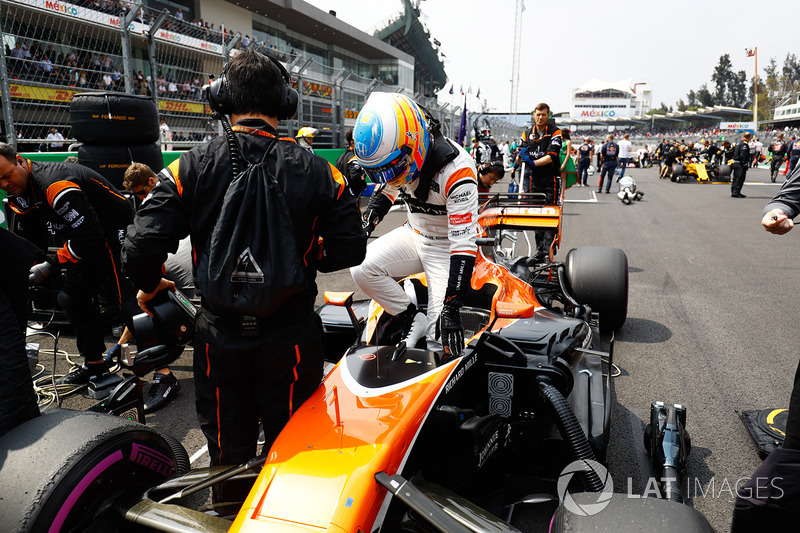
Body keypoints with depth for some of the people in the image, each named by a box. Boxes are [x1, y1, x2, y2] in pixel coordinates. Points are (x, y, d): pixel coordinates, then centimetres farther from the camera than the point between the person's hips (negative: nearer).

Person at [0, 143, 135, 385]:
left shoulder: (55, 184, -31)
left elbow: (89, 236, -34)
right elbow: (31, 239, 11)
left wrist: (51, 265, -29)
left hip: (116, 234, -10)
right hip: (89, 240, 10)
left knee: (124, 299, -13)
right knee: (73, 298, 10)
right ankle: (94, 365, 22)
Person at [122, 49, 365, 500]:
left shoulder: (190, 168, -10)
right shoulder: (318, 171, -7)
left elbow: (141, 247, -15)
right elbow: (350, 249, -6)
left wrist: (150, 287, 6)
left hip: (221, 335, 0)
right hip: (292, 338, 0)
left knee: (228, 450, 21)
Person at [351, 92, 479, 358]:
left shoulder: (456, 171, -32)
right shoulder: (398, 157, -10)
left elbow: (464, 243, -33)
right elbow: (387, 189, 16)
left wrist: (451, 309, -34)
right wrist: (364, 225, 3)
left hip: (448, 247, -6)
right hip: (414, 235, 6)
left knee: (441, 332, -13)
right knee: (361, 267, -15)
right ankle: (413, 321, -5)